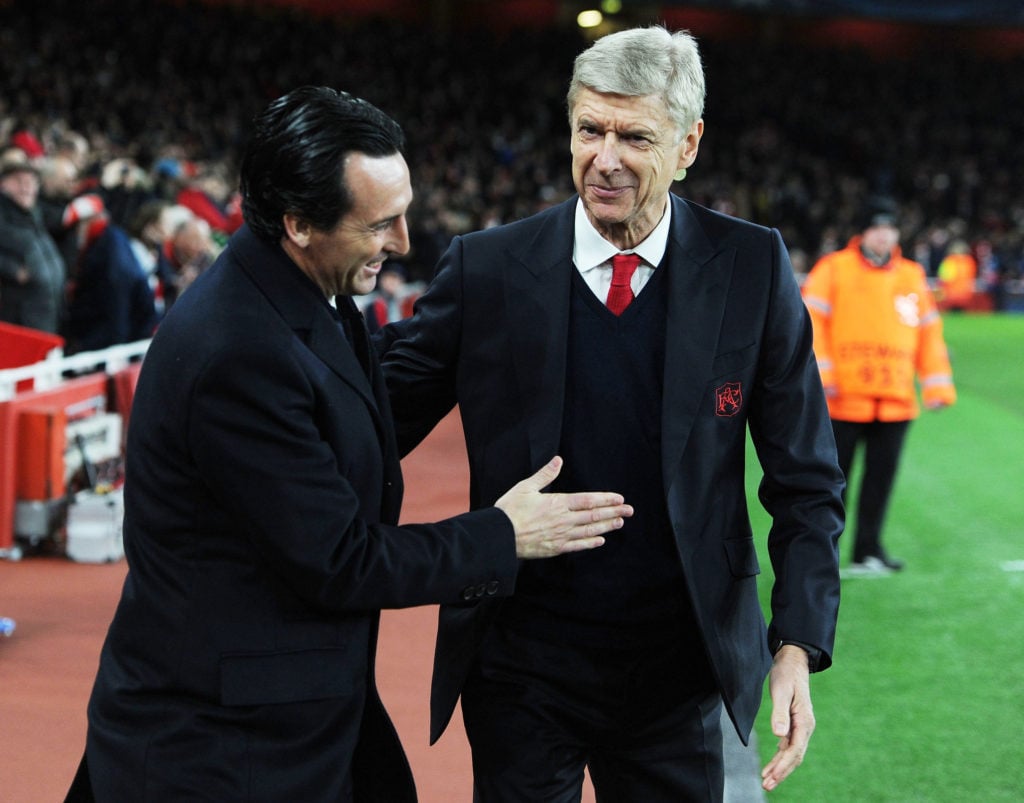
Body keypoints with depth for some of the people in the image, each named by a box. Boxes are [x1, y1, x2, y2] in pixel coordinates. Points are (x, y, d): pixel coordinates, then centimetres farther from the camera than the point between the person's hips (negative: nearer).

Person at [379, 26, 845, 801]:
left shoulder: (752, 268, -4)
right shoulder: (486, 268, -4)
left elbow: (805, 478, -1)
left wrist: (798, 645, -10)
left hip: (679, 671, 1)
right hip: (522, 669, 0)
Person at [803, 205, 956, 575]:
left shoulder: (913, 277, 14)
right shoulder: (834, 268, 2)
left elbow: (929, 331, 16)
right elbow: (811, 320, -3)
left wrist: (937, 385, 8)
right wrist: (820, 373, -13)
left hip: (896, 402, 4)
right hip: (843, 399, -3)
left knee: (881, 477, 4)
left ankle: (868, 551, 12)